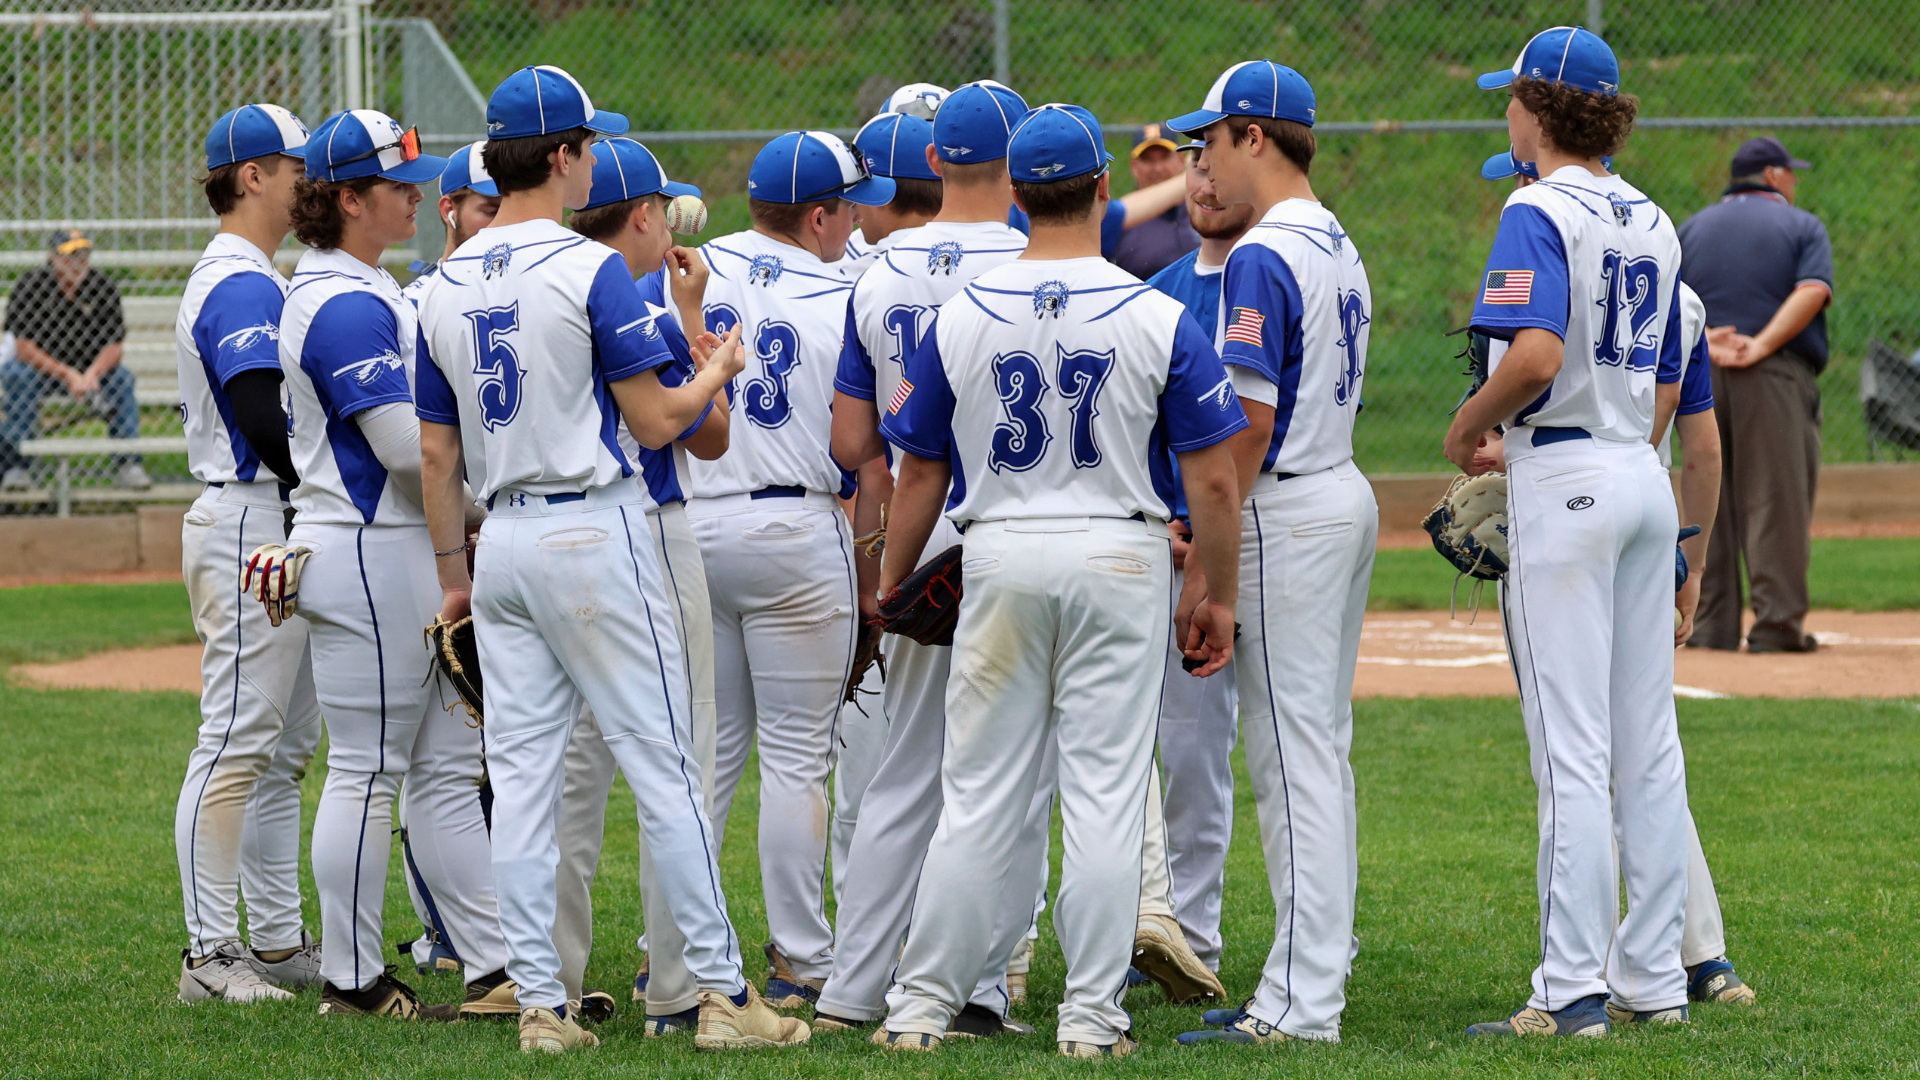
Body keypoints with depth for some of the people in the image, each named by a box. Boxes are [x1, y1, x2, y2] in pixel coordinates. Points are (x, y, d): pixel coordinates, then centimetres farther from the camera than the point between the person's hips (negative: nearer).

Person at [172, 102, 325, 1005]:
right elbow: (266, 422, -24)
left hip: (278, 529, 11)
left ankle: (277, 942, 17)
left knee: (286, 745, 13)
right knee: (237, 743, -11)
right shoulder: (242, 285, -14)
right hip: (250, 525, -11)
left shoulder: (245, 279, 19)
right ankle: (210, 955, -11)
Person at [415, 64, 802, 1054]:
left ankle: (539, 1005, 4)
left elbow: (436, 454, 12)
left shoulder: (445, 287, 8)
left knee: (521, 777, 5)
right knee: (662, 767, -3)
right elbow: (655, 423, -11)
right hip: (593, 535, -6)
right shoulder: (590, 269, -11)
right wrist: (716, 374, 9)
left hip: (502, 544, 6)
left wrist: (454, 575, 18)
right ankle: (721, 993, -3)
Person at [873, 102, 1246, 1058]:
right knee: (1106, 792, 1)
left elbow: (919, 476, 6)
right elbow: (1212, 480, -5)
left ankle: (922, 1008, 8)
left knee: (978, 792, 6)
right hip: (1121, 559, -2)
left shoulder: (961, 319, -1)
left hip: (1001, 559, 2)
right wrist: (1219, 597, 5)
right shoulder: (1159, 319, -5)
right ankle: (1092, 1016, 1)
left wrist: (887, 590, 17)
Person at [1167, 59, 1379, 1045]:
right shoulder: (1341, 248, 14)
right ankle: (1321, 963, 19)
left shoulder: (1263, 257, -16)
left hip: (1287, 513, -10)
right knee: (1320, 748, 14)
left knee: (1293, 754, -9)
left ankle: (1301, 1003, -10)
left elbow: (1251, 419, -21)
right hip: (1345, 495, 10)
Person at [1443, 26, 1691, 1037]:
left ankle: (1572, 991, -10)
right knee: (1648, 744, 10)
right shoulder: (1653, 223, 13)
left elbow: (1537, 355, -26)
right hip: (1645, 481, 8)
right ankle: (1652, 978, 12)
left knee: (1571, 749, -8)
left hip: (1566, 481, -8)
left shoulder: (1538, 213, -12)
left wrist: (1468, 424, -9)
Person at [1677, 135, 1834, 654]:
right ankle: (1777, 624, -7)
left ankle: (1711, 622, 8)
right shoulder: (1802, 227, 6)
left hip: (1700, 379, 4)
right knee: (1776, 497, -3)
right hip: (1775, 378, -4)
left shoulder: (1692, 229, 16)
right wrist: (1762, 345, -17)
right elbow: (1812, 291, -11)